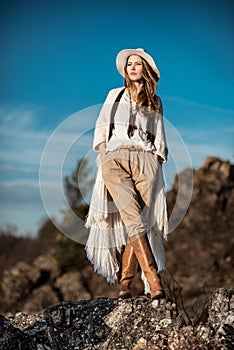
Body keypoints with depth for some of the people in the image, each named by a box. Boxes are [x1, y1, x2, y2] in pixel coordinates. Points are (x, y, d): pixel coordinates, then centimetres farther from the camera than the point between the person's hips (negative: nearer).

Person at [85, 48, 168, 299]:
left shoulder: (155, 102, 21)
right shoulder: (115, 95, 22)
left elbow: (159, 140, 19)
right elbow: (101, 128, 16)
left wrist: (156, 165, 4)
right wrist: (104, 156, 1)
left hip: (146, 160, 1)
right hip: (115, 158, -1)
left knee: (140, 219, -14)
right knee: (132, 218, -19)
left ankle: (125, 281, -9)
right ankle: (153, 278, -24)